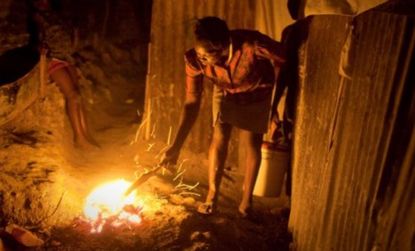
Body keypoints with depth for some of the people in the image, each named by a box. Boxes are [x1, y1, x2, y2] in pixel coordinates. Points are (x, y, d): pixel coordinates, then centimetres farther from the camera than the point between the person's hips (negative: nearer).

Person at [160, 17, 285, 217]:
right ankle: (211, 196, 10)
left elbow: (284, 61, -22)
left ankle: (246, 199, 15)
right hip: (225, 92, 2)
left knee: (252, 143, -3)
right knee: (219, 139, -7)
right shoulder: (195, 59, -33)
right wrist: (176, 147, -31)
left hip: (257, 93, -1)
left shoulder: (253, 45, -42)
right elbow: (192, 103, -26)